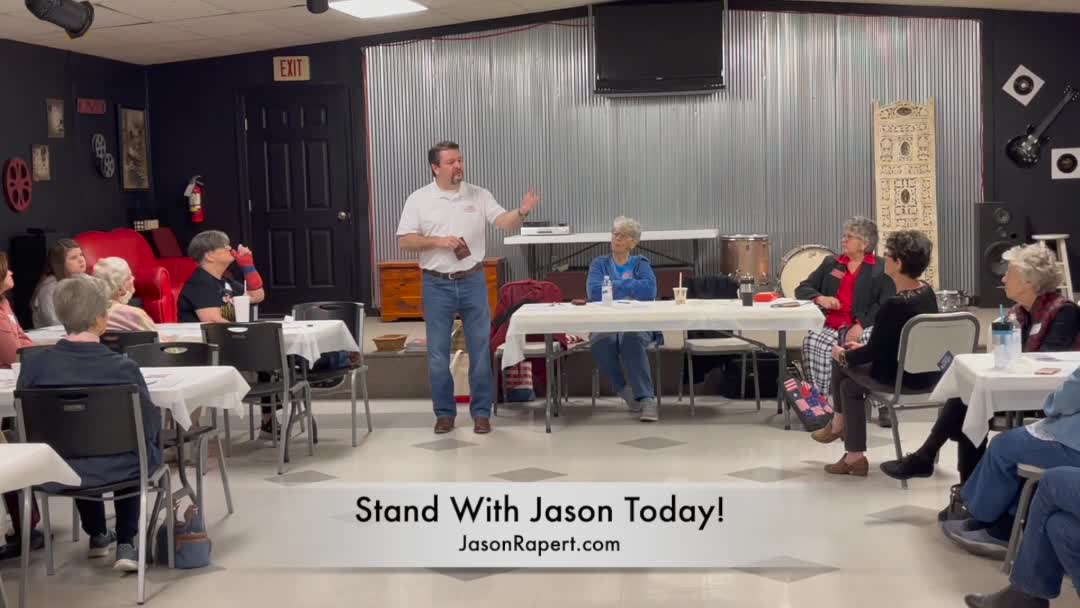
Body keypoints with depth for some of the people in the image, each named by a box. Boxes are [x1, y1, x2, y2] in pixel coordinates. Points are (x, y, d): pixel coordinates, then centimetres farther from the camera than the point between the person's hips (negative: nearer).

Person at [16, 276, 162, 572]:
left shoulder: (34, 364, -15)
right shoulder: (122, 367, -21)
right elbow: (150, 424, -10)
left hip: (56, 470, 2)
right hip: (120, 469, -2)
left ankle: (97, 535, 52)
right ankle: (126, 544, 28)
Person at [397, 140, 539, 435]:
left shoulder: (479, 195, 2)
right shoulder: (418, 199, -2)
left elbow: (504, 222, -8)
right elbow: (404, 241, -4)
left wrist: (522, 212, -28)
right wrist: (437, 241, -18)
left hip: (473, 282, 1)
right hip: (437, 285, -1)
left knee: (480, 349, 4)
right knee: (438, 352, 6)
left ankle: (481, 412, 14)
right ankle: (444, 412, 18)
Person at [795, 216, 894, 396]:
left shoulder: (882, 268, 9)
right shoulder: (830, 263, 21)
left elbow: (886, 303, -3)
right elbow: (802, 289, 20)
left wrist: (861, 324, -18)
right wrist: (819, 298, -4)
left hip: (865, 327, -3)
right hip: (832, 326, 3)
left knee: (867, 344, -37)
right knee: (812, 342, -30)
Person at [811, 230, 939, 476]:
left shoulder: (894, 306, -27)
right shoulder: (928, 293, 0)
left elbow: (874, 352, -17)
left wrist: (844, 356, 1)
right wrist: (862, 349, 15)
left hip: (901, 379, -8)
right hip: (926, 374, 8)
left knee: (841, 363, 13)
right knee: (850, 384, 20)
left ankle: (838, 425, 31)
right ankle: (854, 456, 26)